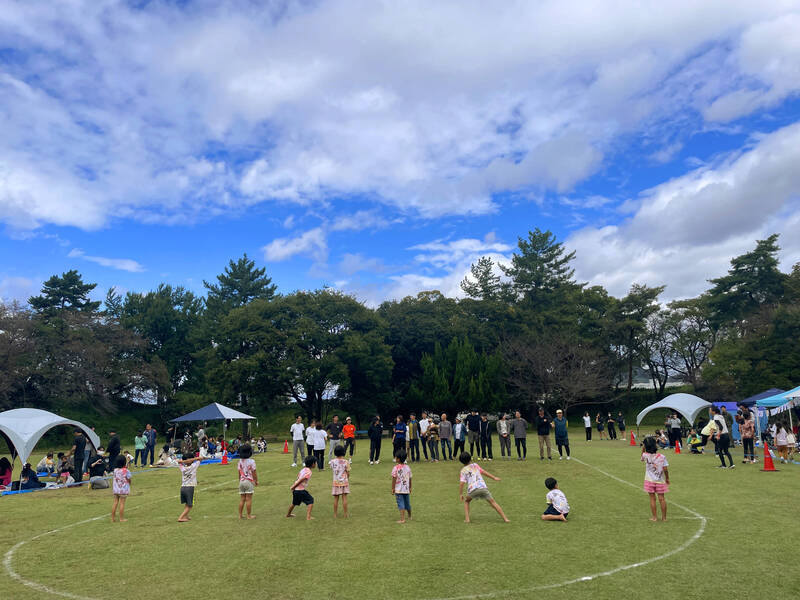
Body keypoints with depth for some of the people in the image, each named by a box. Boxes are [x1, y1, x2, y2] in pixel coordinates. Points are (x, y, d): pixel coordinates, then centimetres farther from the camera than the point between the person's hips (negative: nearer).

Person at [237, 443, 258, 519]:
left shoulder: (240, 461, 3)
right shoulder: (251, 461, -12)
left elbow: (239, 472, 9)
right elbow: (254, 472, -8)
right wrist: (256, 480, 4)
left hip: (242, 481, 5)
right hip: (249, 481, -5)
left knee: (242, 499, 11)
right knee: (249, 499, 0)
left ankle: (240, 515, 15)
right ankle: (249, 515, 5)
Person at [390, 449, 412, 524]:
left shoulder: (395, 468, -14)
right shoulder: (408, 467, 1)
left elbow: (394, 479, -13)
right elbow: (410, 478, 8)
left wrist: (392, 489, -5)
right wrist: (410, 487, 20)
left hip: (398, 490, -5)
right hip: (406, 489, 5)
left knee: (401, 504, -2)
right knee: (407, 503, 20)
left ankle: (402, 519, -6)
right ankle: (409, 516, 38)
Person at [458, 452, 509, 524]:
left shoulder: (463, 471, 16)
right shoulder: (475, 465, 21)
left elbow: (461, 483, 6)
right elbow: (483, 472, 13)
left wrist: (460, 494, 12)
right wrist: (494, 478, 16)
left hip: (472, 489, -1)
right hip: (483, 487, 1)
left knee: (466, 501, 26)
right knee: (493, 502, 12)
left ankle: (467, 519, 12)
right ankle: (505, 518, 7)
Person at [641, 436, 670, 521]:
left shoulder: (646, 455, -11)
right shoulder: (662, 457, -12)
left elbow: (642, 458, 13)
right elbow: (665, 469, -9)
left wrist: (643, 448, 6)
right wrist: (667, 478, 6)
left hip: (650, 481, 0)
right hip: (660, 481, 0)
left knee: (652, 499, 8)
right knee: (661, 498, 8)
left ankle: (654, 517, 13)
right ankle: (664, 517, 16)